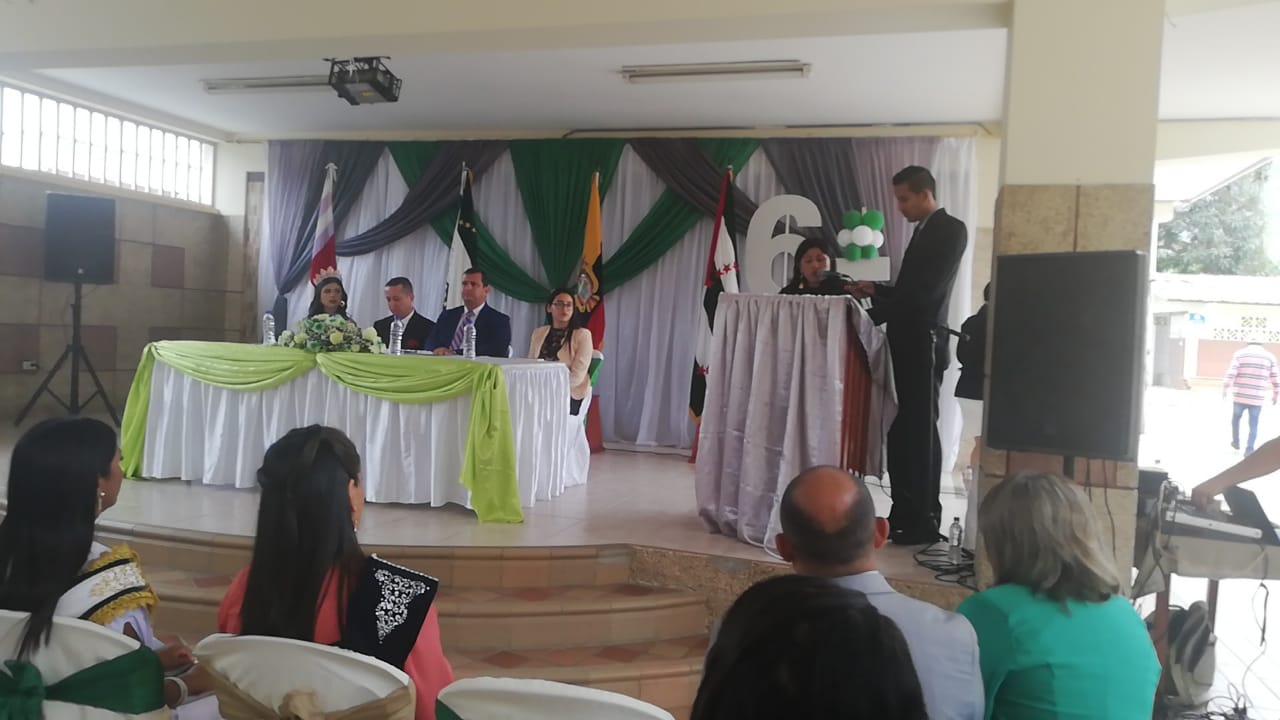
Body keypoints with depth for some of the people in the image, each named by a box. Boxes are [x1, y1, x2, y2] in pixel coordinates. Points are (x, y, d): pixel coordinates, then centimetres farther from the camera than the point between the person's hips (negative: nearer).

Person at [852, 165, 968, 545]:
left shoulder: (950, 230, -10)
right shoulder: (924, 231, 19)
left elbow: (925, 291, -19)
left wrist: (873, 313, -14)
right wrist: (876, 289, 7)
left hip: (922, 346, -9)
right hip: (906, 345, 9)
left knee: (921, 433, -3)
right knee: (901, 432, 10)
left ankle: (926, 522, 6)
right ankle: (904, 514, 18)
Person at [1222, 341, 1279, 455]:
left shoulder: (1240, 353, 2)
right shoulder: (1269, 356, 5)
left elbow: (1231, 373, -10)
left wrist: (1225, 388, -6)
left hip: (1240, 396, 0)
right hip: (1257, 398, 0)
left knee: (1236, 418, 22)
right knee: (1253, 424, 8)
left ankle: (1236, 441, 33)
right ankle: (1249, 449, -1)